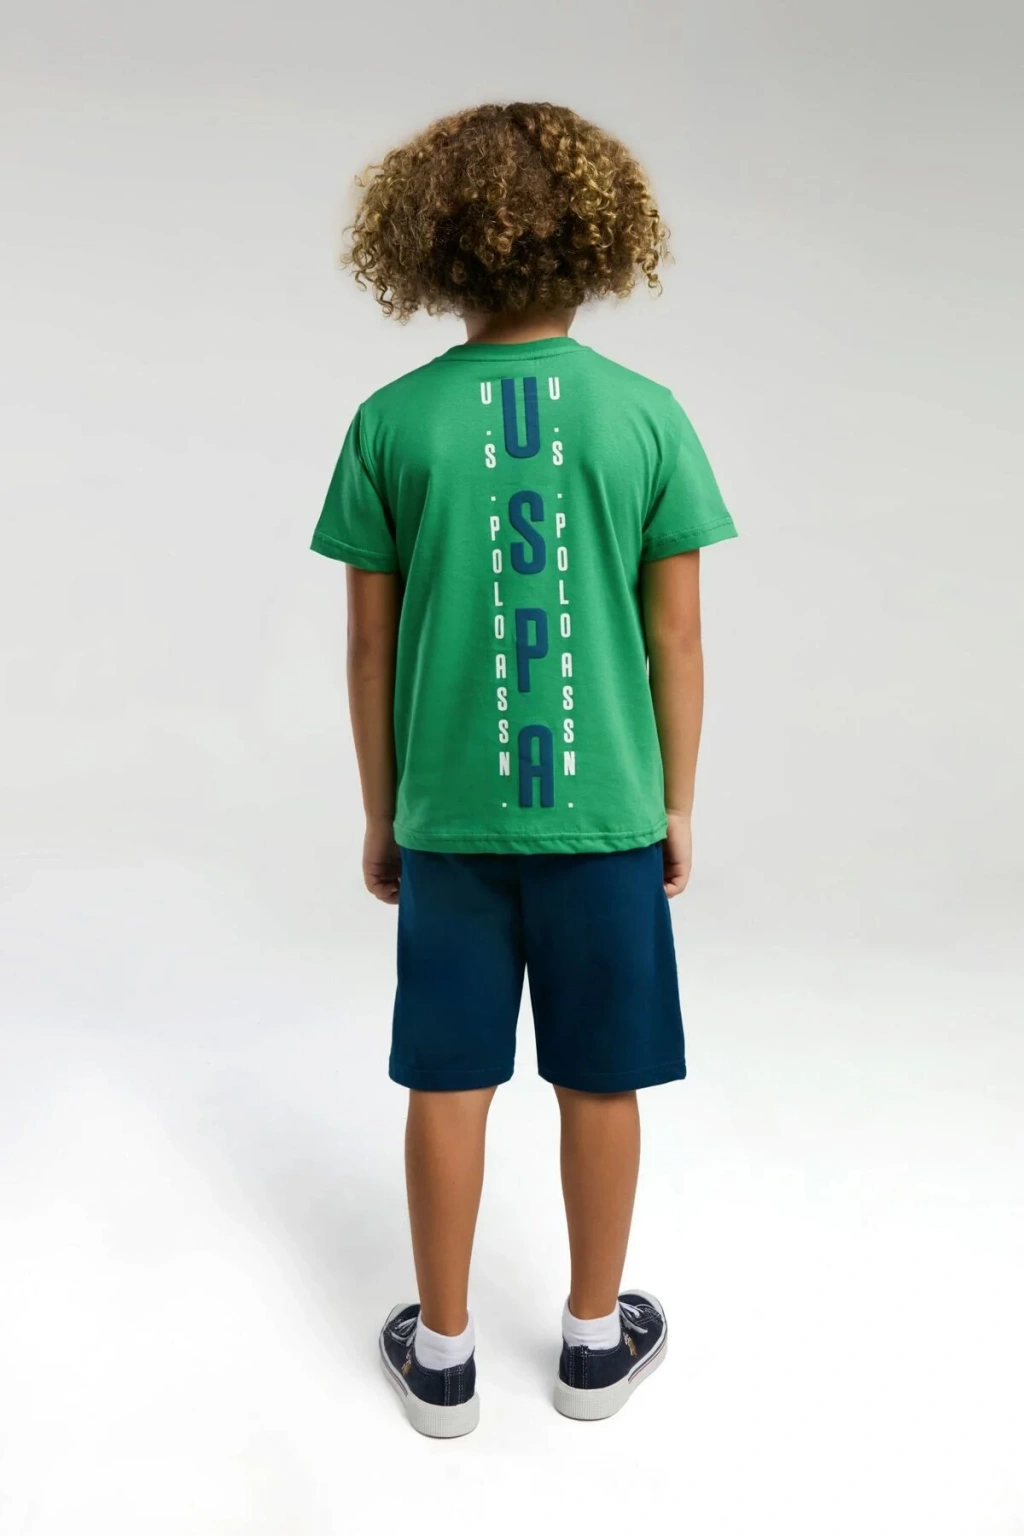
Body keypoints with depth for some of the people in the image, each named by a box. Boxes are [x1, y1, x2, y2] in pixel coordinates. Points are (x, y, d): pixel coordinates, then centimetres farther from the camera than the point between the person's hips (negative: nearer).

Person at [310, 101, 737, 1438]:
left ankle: (442, 1355, 30)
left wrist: (380, 816, 10)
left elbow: (370, 647, -2)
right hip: (602, 809, 0)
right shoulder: (646, 415, -5)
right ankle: (597, 1339, 33)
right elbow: (677, 639, -3)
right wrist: (677, 806, 9)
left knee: (449, 1084, 13)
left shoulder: (394, 421, -4)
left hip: (448, 815, 1)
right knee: (601, 1083, 15)